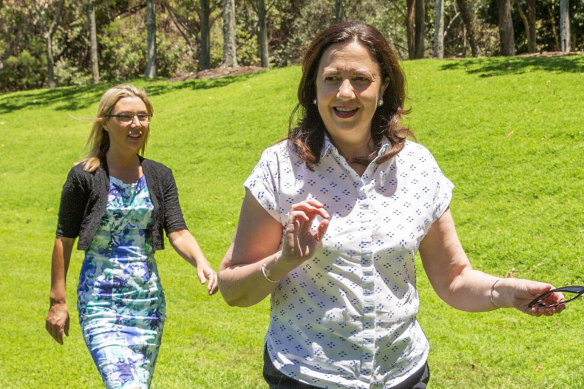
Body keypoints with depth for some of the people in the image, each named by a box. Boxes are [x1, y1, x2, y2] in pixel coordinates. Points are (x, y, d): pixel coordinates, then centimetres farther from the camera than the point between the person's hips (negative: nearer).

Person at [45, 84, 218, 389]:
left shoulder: (159, 176, 5)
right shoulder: (84, 177, -6)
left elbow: (177, 232, -4)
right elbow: (64, 240, -1)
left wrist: (200, 262, -24)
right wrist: (57, 301, -2)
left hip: (148, 300, 4)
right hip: (100, 303, -4)